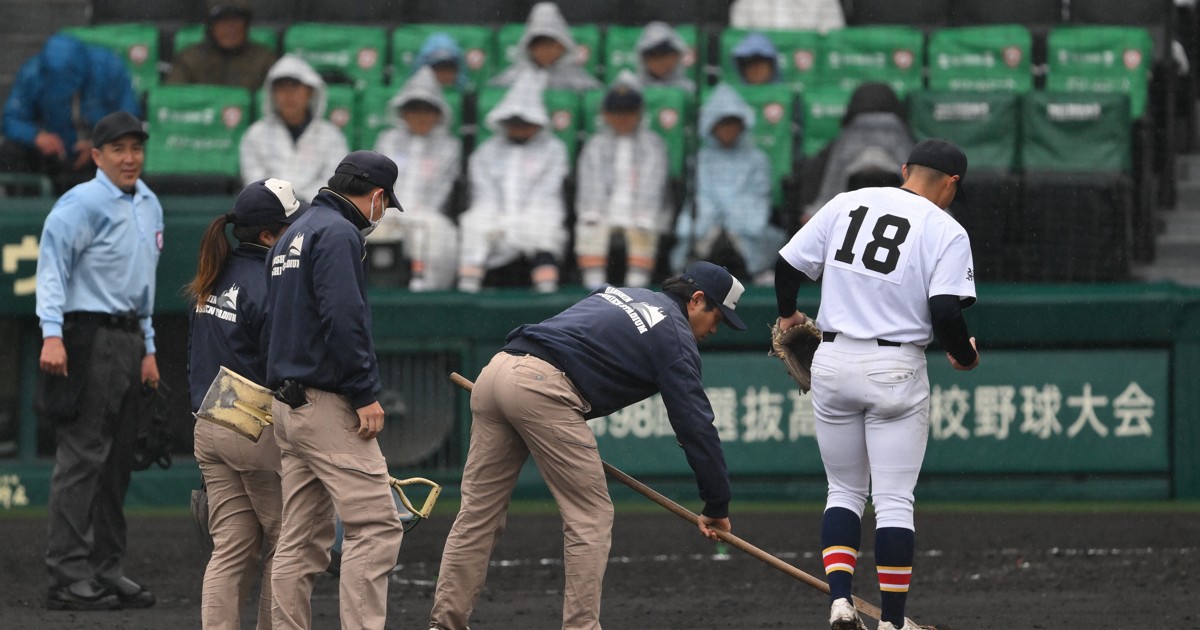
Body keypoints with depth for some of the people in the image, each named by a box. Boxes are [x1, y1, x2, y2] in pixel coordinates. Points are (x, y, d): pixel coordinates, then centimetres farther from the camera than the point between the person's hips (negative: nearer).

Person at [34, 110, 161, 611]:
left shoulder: (149, 207, 17)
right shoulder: (82, 204, -11)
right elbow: (52, 265, -20)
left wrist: (147, 348, 22)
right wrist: (52, 335, -31)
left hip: (129, 339, 9)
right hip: (88, 339, -9)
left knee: (117, 464, 10)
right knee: (82, 458, -10)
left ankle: (107, 571, 16)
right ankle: (69, 577, -12)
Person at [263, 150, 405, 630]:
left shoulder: (294, 234, 20)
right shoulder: (339, 234, -10)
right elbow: (343, 320, -21)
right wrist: (366, 394, -19)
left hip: (287, 401, 10)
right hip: (328, 404, -10)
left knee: (302, 540, 10)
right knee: (376, 527, -12)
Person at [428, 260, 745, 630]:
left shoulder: (621, 294, 29)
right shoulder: (675, 335, 5)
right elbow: (696, 424, 2)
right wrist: (717, 506, 6)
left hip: (497, 368, 8)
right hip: (542, 389, -8)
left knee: (478, 512, 10)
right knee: (591, 516, 2)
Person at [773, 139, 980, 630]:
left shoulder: (846, 204, 6)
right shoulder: (946, 232, -5)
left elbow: (788, 264, 6)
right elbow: (945, 313, -16)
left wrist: (787, 315, 25)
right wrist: (966, 356, 4)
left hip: (832, 363, 3)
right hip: (895, 368, -3)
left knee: (845, 490, 16)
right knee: (894, 499, 4)